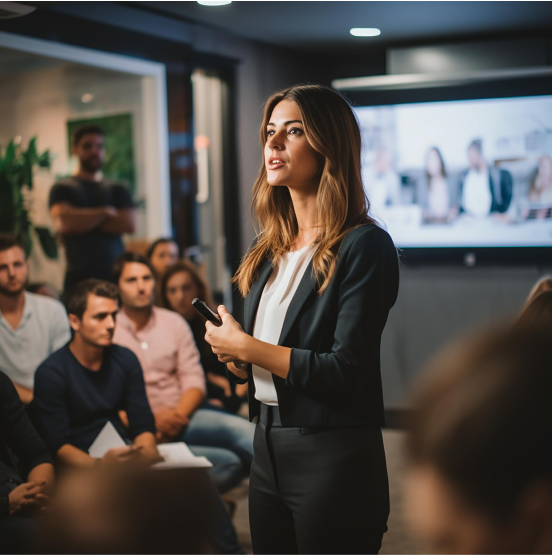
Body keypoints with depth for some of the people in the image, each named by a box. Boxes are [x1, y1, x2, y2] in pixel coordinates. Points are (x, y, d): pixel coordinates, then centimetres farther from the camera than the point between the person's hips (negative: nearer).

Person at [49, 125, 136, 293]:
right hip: (79, 277, -2)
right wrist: (105, 212, -2)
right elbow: (63, 223, -10)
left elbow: (130, 224, -1)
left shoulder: (117, 190, 15)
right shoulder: (62, 189, 8)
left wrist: (83, 219, -3)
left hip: (116, 274, 2)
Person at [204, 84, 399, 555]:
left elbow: (346, 374, -21)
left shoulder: (365, 246, -14)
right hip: (268, 451, 7)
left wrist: (246, 347, -14)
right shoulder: (269, 250, 9)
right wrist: (236, 360, -5)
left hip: (335, 459, -7)